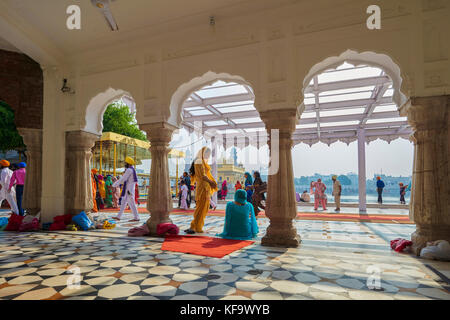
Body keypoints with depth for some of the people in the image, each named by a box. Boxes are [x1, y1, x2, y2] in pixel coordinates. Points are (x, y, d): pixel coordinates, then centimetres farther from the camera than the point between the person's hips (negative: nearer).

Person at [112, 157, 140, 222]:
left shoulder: (129, 170, -16)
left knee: (131, 203, -6)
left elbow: (123, 179, -18)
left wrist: (114, 184, -9)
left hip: (129, 189, -10)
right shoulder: (131, 169, 16)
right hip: (128, 189, 10)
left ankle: (136, 218, -1)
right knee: (123, 202, 12)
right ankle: (118, 216, 18)